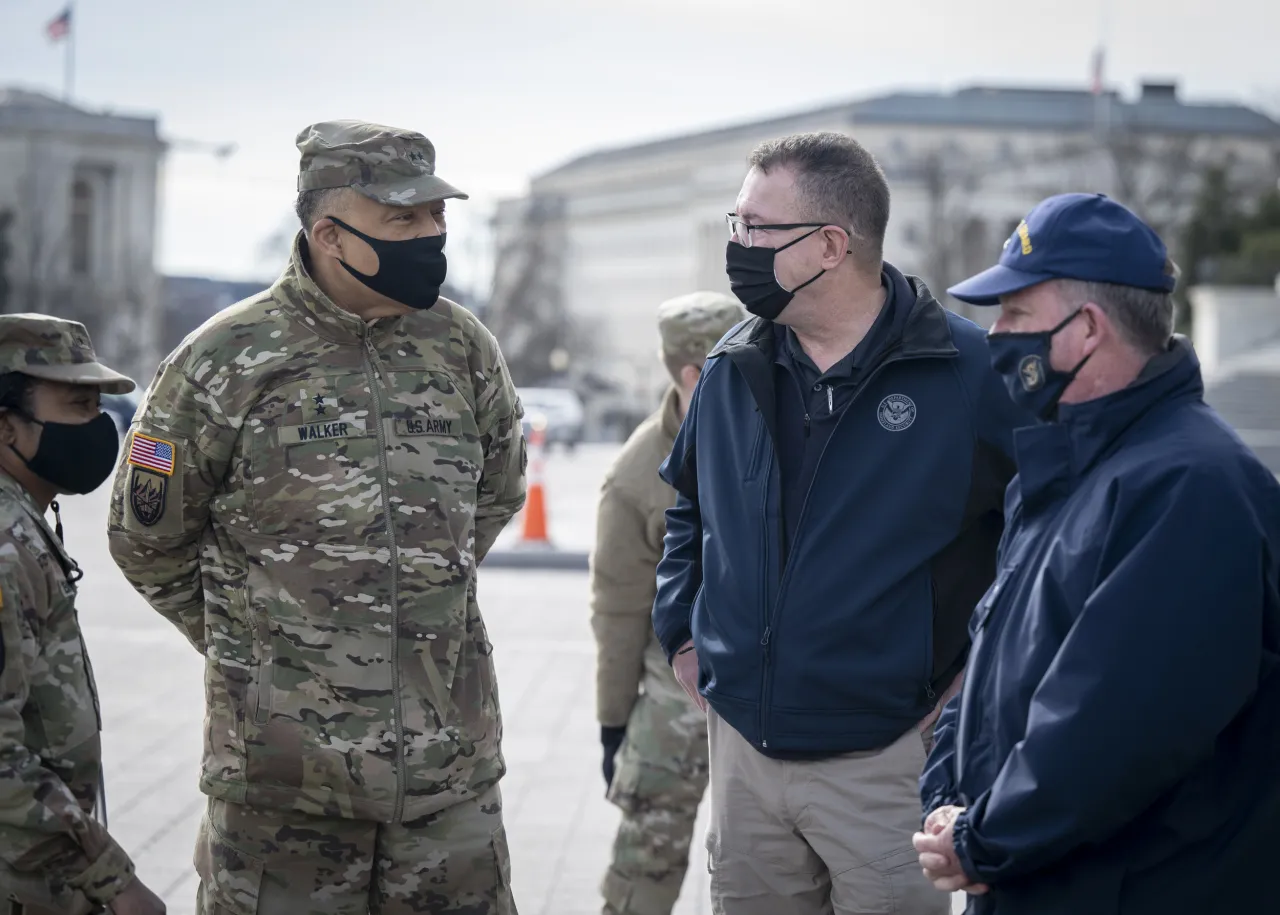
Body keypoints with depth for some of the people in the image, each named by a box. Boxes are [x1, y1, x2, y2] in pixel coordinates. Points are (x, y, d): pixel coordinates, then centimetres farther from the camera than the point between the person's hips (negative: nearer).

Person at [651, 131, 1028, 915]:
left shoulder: (969, 373, -11)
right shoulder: (732, 372, 6)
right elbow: (688, 503, 24)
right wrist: (682, 632, 15)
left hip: (885, 758, -5)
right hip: (742, 747, 5)